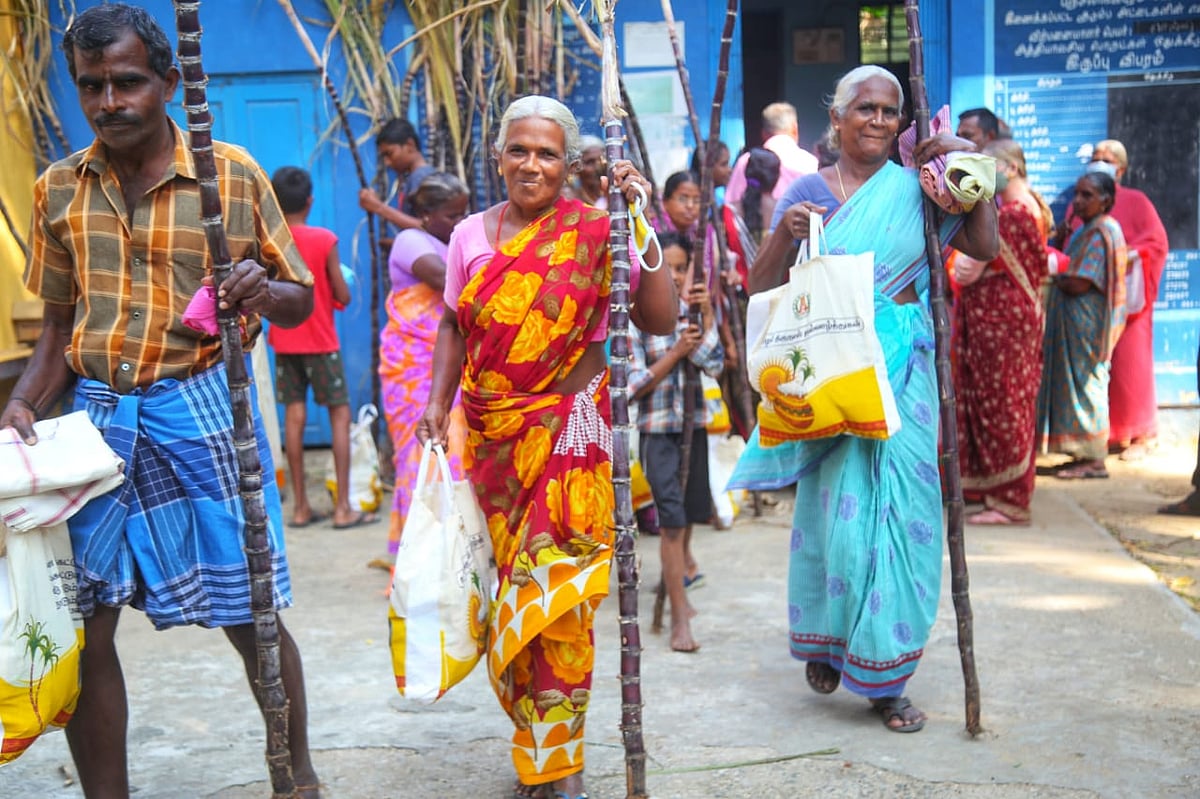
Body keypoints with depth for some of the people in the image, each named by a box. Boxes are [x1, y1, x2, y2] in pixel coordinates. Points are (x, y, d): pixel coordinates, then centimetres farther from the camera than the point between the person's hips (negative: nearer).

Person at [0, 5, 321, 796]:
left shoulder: (233, 173, -2)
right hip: (96, 417, 3)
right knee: (78, 627, 3)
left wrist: (265, 293, -20)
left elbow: (302, 297, 3)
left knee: (250, 616, 4)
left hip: (200, 409, -3)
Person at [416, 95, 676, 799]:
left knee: (553, 590, -6)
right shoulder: (471, 235, 8)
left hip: (566, 433, -4)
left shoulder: (594, 235, -5)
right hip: (491, 436, 4)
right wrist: (438, 403, 5)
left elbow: (661, 320, -11)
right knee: (512, 586, 8)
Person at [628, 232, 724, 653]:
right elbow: (634, 384, -10)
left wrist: (707, 314, -18)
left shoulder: (692, 311, 3)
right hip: (657, 428, -4)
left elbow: (714, 364, -11)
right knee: (671, 516, -10)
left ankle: (682, 556, 52)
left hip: (694, 424, 4)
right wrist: (676, 353, -16)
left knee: (692, 506, 21)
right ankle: (680, 615, -5)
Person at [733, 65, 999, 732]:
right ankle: (824, 639, 23)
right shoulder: (810, 191, 4)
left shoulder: (915, 187, 10)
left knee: (901, 509, 1)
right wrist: (785, 235, -18)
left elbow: (984, 246, 4)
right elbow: (762, 289, 0)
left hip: (904, 369, 2)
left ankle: (885, 679, 13)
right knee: (840, 507, -3)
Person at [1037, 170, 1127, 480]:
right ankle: (1086, 455, 16)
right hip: (1074, 320, 10)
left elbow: (1078, 284, -21)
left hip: (1087, 323, -10)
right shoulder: (1087, 230, 16)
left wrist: (1051, 274, -6)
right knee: (1080, 384, 11)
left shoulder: (1102, 232, -15)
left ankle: (1094, 460, 1)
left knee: (1086, 384, -5)